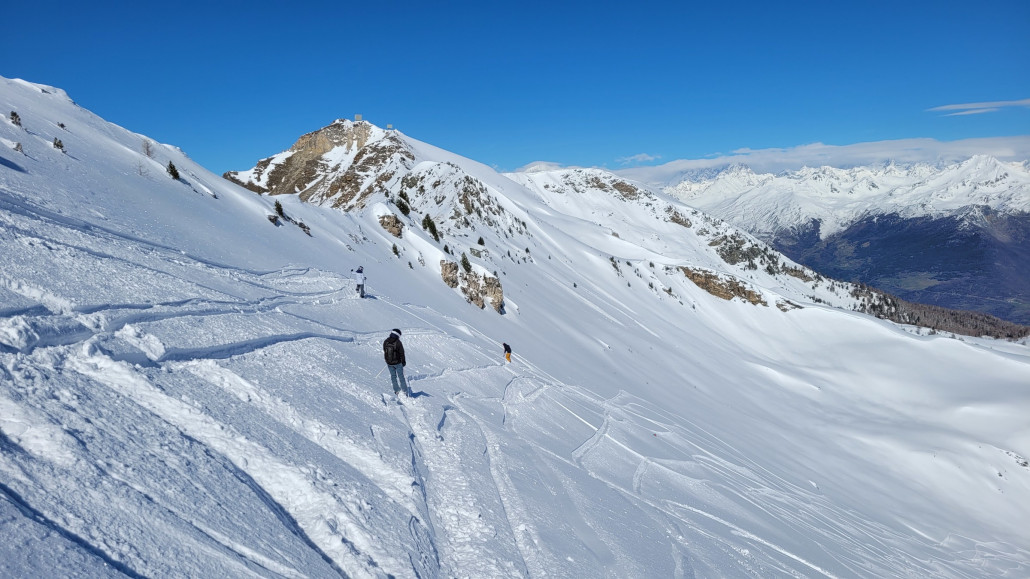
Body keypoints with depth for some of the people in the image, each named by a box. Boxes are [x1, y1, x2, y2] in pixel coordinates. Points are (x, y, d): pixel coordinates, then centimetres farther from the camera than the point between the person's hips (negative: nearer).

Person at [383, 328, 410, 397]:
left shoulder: (385, 342, -4)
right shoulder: (398, 342, -18)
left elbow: (384, 352, 9)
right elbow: (402, 353, -12)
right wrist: (403, 362, 3)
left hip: (389, 363, 3)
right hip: (398, 363, -3)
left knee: (393, 376, 19)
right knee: (401, 377, 9)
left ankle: (397, 391, 24)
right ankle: (405, 392, 15)